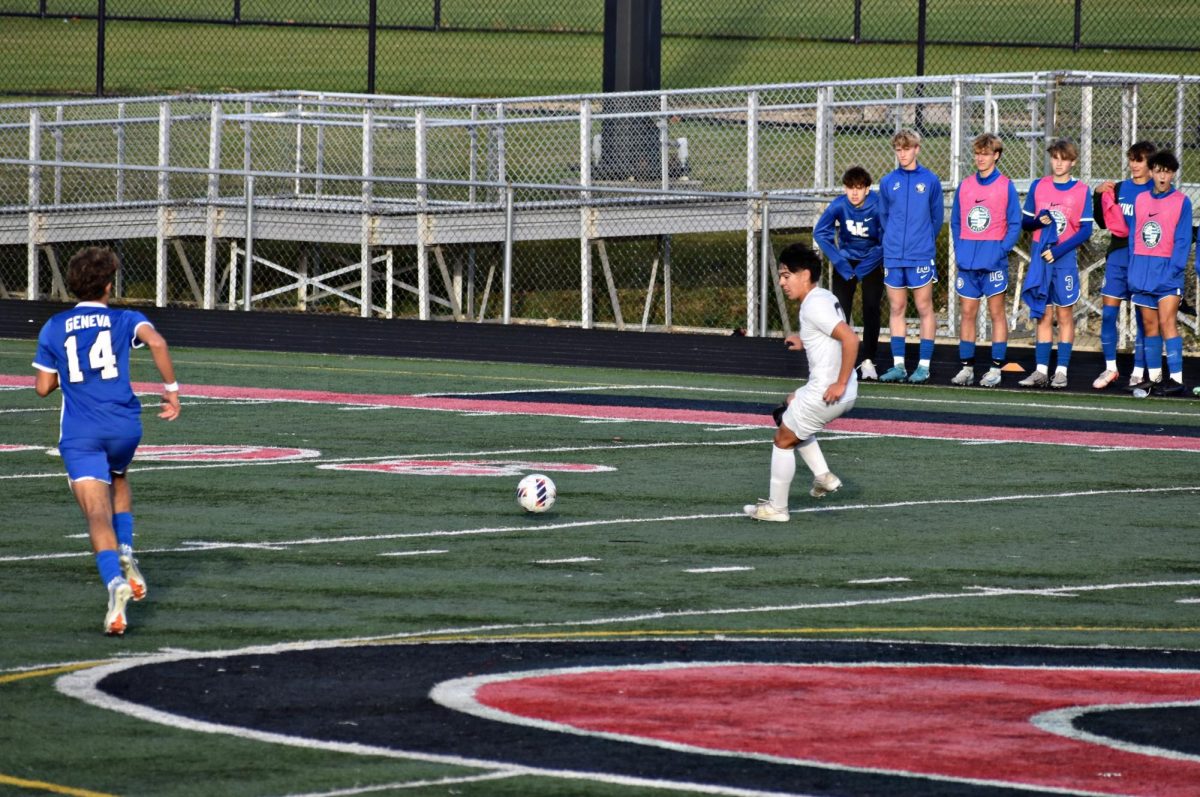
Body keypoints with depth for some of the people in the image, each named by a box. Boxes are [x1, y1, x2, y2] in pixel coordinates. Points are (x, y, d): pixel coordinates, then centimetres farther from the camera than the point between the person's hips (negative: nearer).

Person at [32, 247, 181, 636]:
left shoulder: (53, 328, 11)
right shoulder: (124, 321, 7)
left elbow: (43, 387, 12)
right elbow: (156, 343, -14)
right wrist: (172, 390, -8)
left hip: (79, 435, -1)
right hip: (123, 425, 1)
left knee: (98, 513, -11)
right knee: (118, 480, 33)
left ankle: (115, 579, -35)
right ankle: (126, 555, 14)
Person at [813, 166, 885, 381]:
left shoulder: (877, 206, -24)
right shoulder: (839, 205, -20)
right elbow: (820, 233, -13)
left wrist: (862, 269, -18)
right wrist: (840, 264, -17)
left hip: (871, 260, -1)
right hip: (846, 257, 1)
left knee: (871, 311, -8)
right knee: (840, 309, -7)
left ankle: (868, 361, -1)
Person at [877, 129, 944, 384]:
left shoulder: (930, 181, 0)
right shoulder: (888, 182, 7)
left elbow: (937, 217, 6)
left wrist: (925, 242, 7)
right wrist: (893, 242, 11)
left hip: (921, 256, -3)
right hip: (893, 255, 3)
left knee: (924, 308, 0)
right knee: (896, 308, 5)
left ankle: (924, 365, 3)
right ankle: (898, 365, 9)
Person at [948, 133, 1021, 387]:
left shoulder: (1006, 186, -2)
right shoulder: (964, 186, 9)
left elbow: (1015, 224, -3)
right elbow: (956, 222, 13)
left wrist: (1002, 250, -13)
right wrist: (958, 250, 1)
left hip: (993, 261, -4)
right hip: (967, 261, 4)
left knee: (997, 313, 1)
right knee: (967, 313, 6)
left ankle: (995, 369, 3)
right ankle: (966, 368, 10)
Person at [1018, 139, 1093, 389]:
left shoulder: (1081, 191, -2)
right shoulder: (1038, 186, 7)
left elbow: (1085, 230, -5)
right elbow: (1025, 222, 11)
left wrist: (1058, 251, -15)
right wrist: (1038, 221, -12)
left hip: (1064, 259, -3)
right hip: (1040, 258, 3)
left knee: (1064, 314, 0)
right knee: (1044, 316, 4)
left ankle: (1061, 371, 3)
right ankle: (1041, 370, 4)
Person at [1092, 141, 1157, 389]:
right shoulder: (1119, 189, 11)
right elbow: (1102, 222, 14)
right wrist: (1098, 196, 1)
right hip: (1118, 257, 4)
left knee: (1143, 316, 1)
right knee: (1108, 312, -1)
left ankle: (1139, 372, 7)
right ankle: (1110, 368, 9)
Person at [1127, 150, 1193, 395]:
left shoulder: (1181, 202, -2)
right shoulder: (1140, 200, 11)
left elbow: (1183, 240, -6)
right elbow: (1134, 237, 12)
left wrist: (1173, 269, -15)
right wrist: (1133, 270, 5)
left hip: (1167, 271, -5)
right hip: (1142, 271, 5)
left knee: (1167, 322, -13)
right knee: (1149, 324, 8)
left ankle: (1176, 378, -15)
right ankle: (1153, 376, 15)